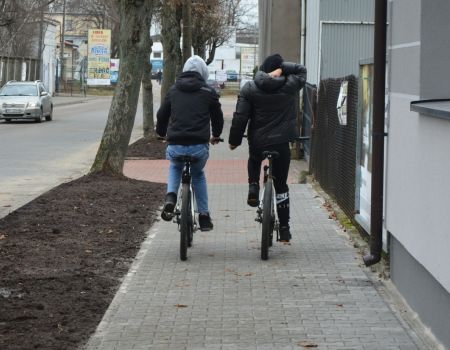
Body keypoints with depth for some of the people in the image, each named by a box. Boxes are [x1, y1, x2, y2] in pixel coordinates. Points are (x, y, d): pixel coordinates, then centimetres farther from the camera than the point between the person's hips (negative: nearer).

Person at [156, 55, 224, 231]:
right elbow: (218, 117, 16)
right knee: (198, 174, 29)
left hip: (175, 145, 1)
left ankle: (171, 196, 7)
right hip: (199, 147, -1)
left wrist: (162, 134, 41)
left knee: (175, 168, 35)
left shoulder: (173, 91, 11)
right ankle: (204, 216, 26)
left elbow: (161, 116, 19)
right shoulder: (208, 92, 5)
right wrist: (216, 136, 37)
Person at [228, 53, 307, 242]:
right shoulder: (290, 85, -3)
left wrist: (234, 140, 6)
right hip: (281, 142, 0)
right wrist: (282, 68, 1)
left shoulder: (249, 89, -3)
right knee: (281, 186, 10)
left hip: (257, 142, 1)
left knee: (254, 160, 37)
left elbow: (240, 118, -5)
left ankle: (253, 188, 13)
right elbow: (301, 70, 16)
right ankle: (284, 230, 12)